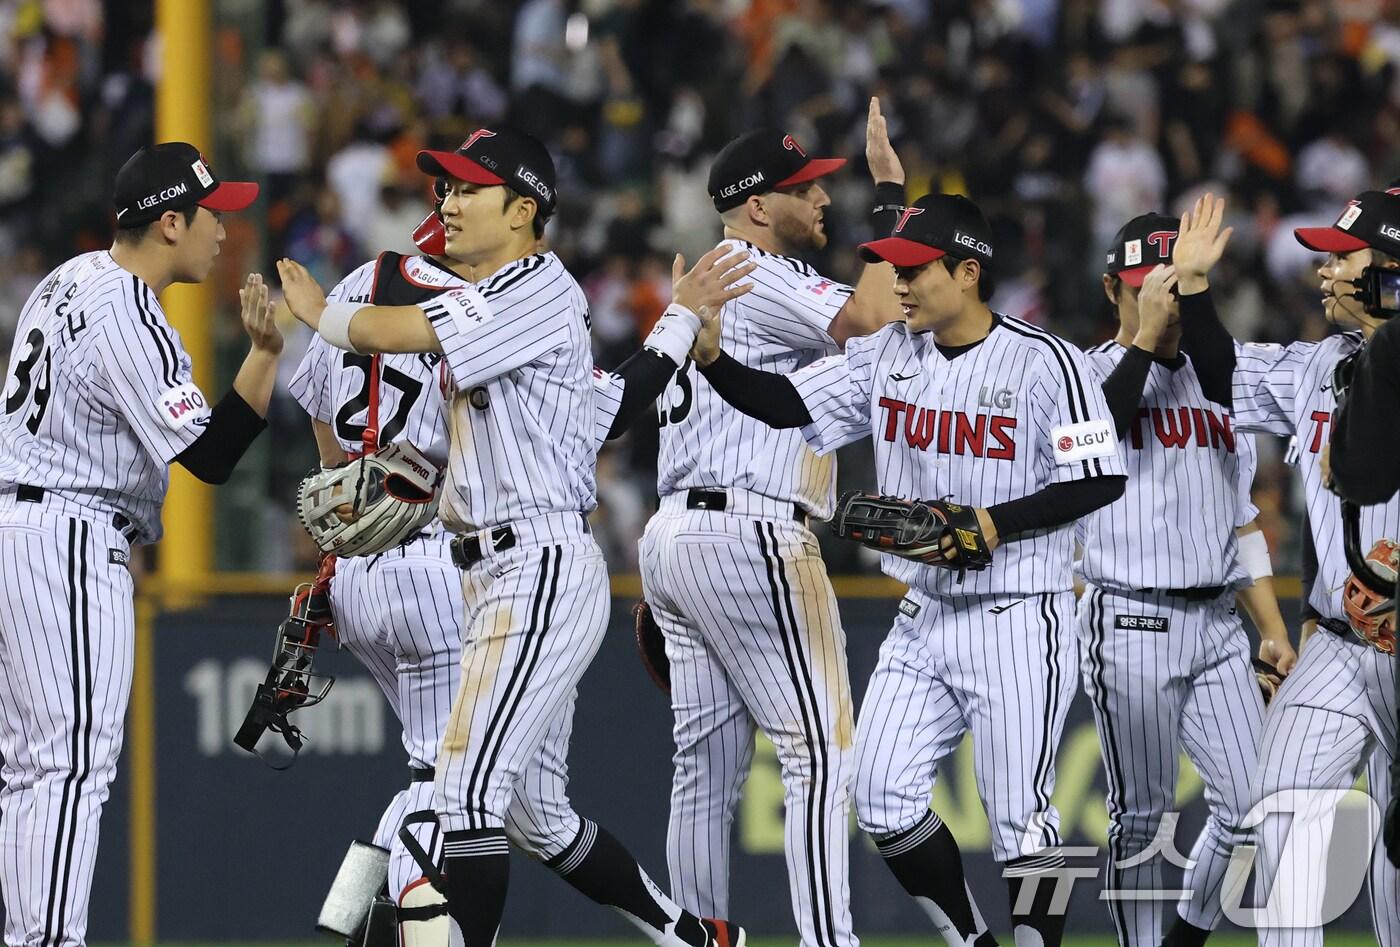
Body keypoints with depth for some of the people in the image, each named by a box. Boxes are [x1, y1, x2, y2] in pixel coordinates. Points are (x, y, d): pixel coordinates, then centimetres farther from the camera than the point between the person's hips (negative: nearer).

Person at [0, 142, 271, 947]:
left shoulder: (72, 280, 14)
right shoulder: (130, 320, -17)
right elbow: (210, 455, -21)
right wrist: (267, 354, -25)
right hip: (71, 540, -10)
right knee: (75, 760, -13)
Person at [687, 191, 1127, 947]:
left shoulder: (1044, 363, -12)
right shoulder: (889, 355, 5)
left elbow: (1100, 481, -13)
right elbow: (788, 404, 2)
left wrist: (995, 525, -21)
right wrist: (711, 358, -15)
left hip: (1018, 622, -6)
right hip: (924, 620, 6)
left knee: (1018, 813, -5)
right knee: (883, 801, 2)